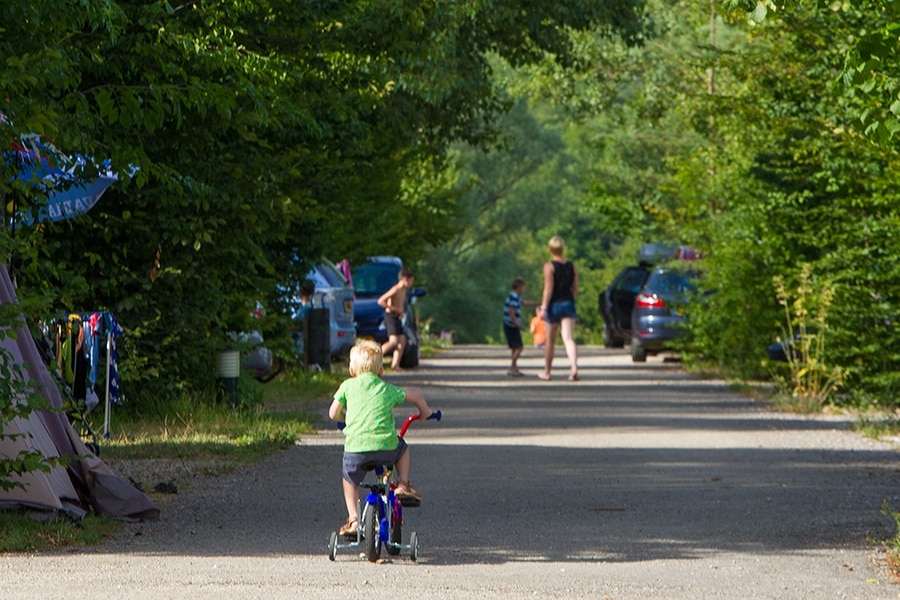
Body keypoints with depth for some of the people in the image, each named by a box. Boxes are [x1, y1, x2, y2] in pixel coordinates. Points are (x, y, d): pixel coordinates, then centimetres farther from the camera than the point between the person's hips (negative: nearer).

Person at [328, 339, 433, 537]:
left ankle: (353, 519, 12)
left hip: (355, 447, -1)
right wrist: (425, 412, 41)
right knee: (402, 448, 34)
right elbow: (415, 396, 21)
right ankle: (403, 485, 22)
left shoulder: (347, 386, 10)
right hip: (386, 446, 1)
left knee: (350, 481, 22)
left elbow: (333, 414, 16)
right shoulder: (388, 389, 14)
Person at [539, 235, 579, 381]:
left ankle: (546, 372, 24)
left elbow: (548, 288, -16)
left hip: (554, 304, -3)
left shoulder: (549, 266, -9)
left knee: (550, 341, 11)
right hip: (568, 304, 3)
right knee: (568, 338, -7)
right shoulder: (571, 266, 6)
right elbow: (575, 289, 10)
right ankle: (574, 367, -30)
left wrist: (543, 307, -17)